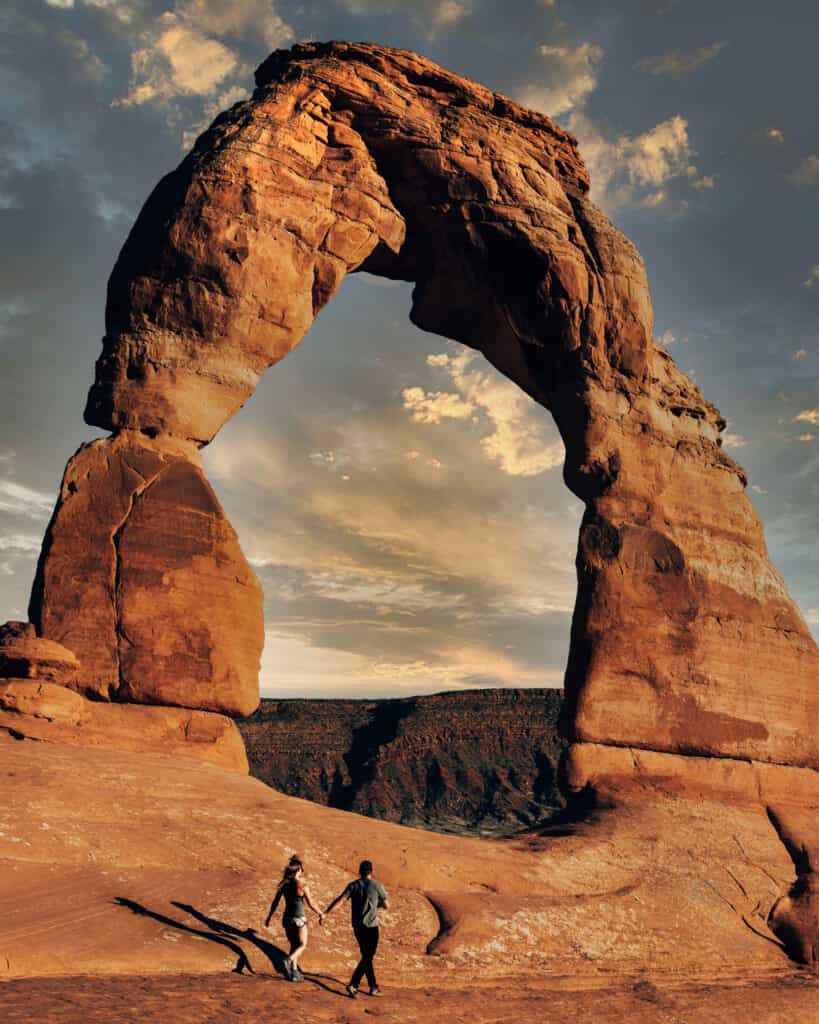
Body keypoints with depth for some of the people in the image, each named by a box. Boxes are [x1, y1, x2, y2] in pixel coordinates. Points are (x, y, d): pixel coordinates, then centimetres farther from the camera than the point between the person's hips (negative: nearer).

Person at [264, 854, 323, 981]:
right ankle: (289, 960, -13)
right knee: (302, 945, 13)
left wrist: (269, 917, 13)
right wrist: (320, 914, 5)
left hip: (287, 918, 5)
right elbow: (310, 904, -10)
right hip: (299, 918, -5)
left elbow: (275, 902, 2)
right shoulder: (302, 885, -15)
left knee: (293, 945, 20)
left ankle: (294, 972, 17)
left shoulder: (283, 884, -2)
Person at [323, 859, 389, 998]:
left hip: (357, 926, 4)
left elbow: (339, 899, -12)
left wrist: (325, 913, -14)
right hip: (371, 926, -4)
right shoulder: (377, 886, -4)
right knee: (367, 958, 0)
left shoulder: (353, 885, 2)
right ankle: (353, 984, -14)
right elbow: (386, 906, 4)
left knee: (366, 956, 16)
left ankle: (373, 987, 21)